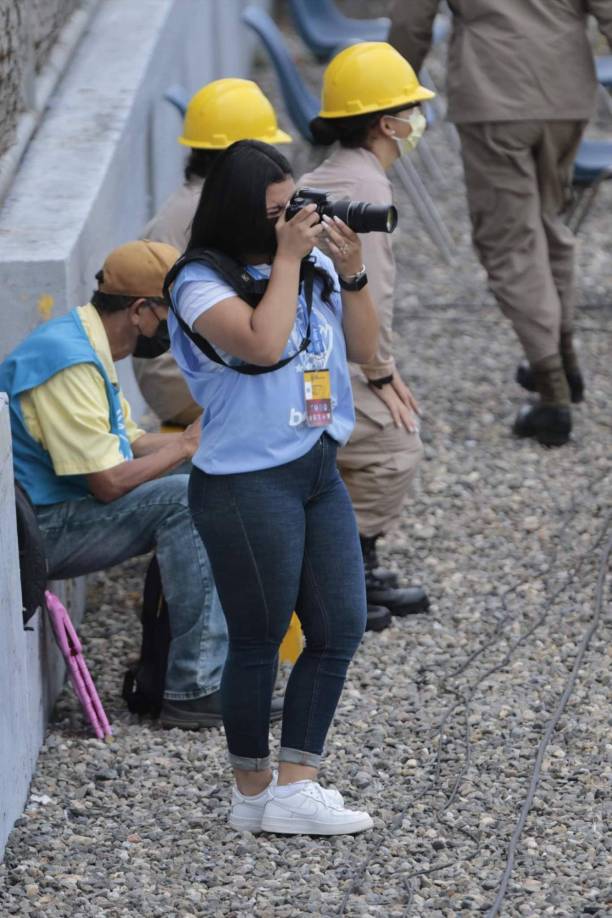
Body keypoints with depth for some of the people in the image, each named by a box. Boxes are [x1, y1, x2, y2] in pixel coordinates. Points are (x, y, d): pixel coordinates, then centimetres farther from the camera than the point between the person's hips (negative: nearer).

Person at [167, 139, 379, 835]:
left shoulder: (315, 268, 8)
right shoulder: (204, 282, -11)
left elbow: (363, 348, 8)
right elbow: (263, 344, -26)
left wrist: (351, 271, -5)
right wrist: (286, 258, -18)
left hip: (319, 471, 7)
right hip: (248, 483, -7)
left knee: (341, 627, 4)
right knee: (259, 640, 2)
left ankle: (294, 786, 9)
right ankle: (252, 793, 16)